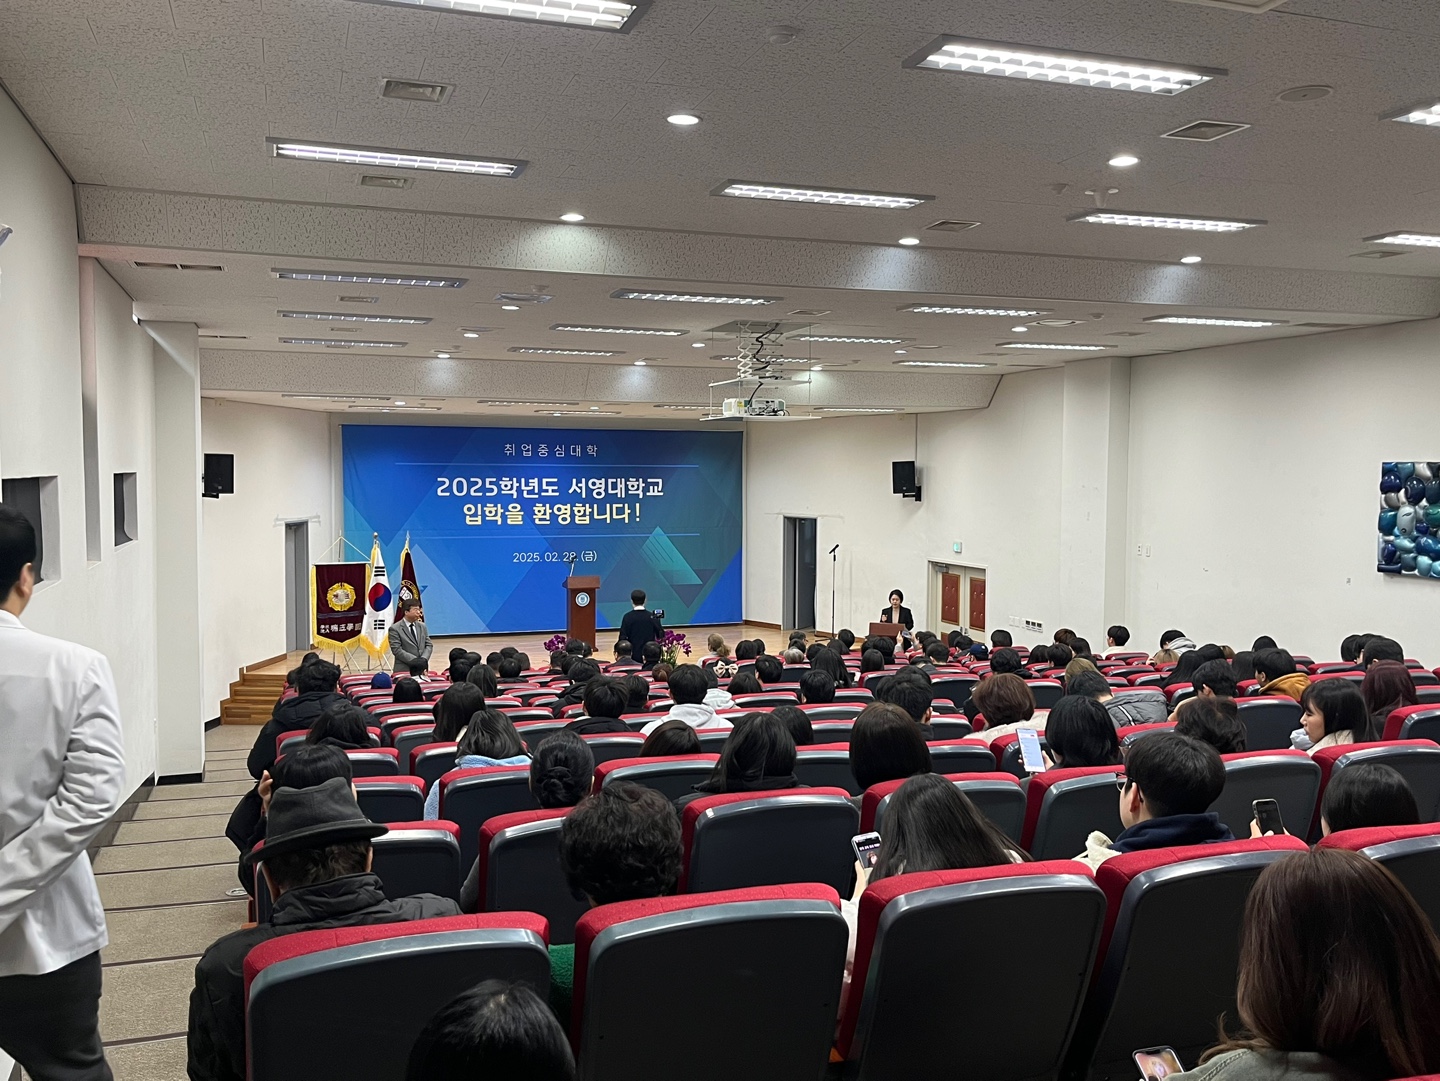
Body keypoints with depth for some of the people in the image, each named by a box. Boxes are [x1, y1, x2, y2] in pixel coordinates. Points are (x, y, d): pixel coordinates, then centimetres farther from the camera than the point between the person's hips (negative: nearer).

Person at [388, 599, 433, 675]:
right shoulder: (395, 629, -4)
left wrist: (423, 659, -7)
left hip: (421, 670, 5)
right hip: (404, 671, -5)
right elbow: (397, 650, -11)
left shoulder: (422, 626, 14)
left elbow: (429, 645, 12)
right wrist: (414, 660, -18)